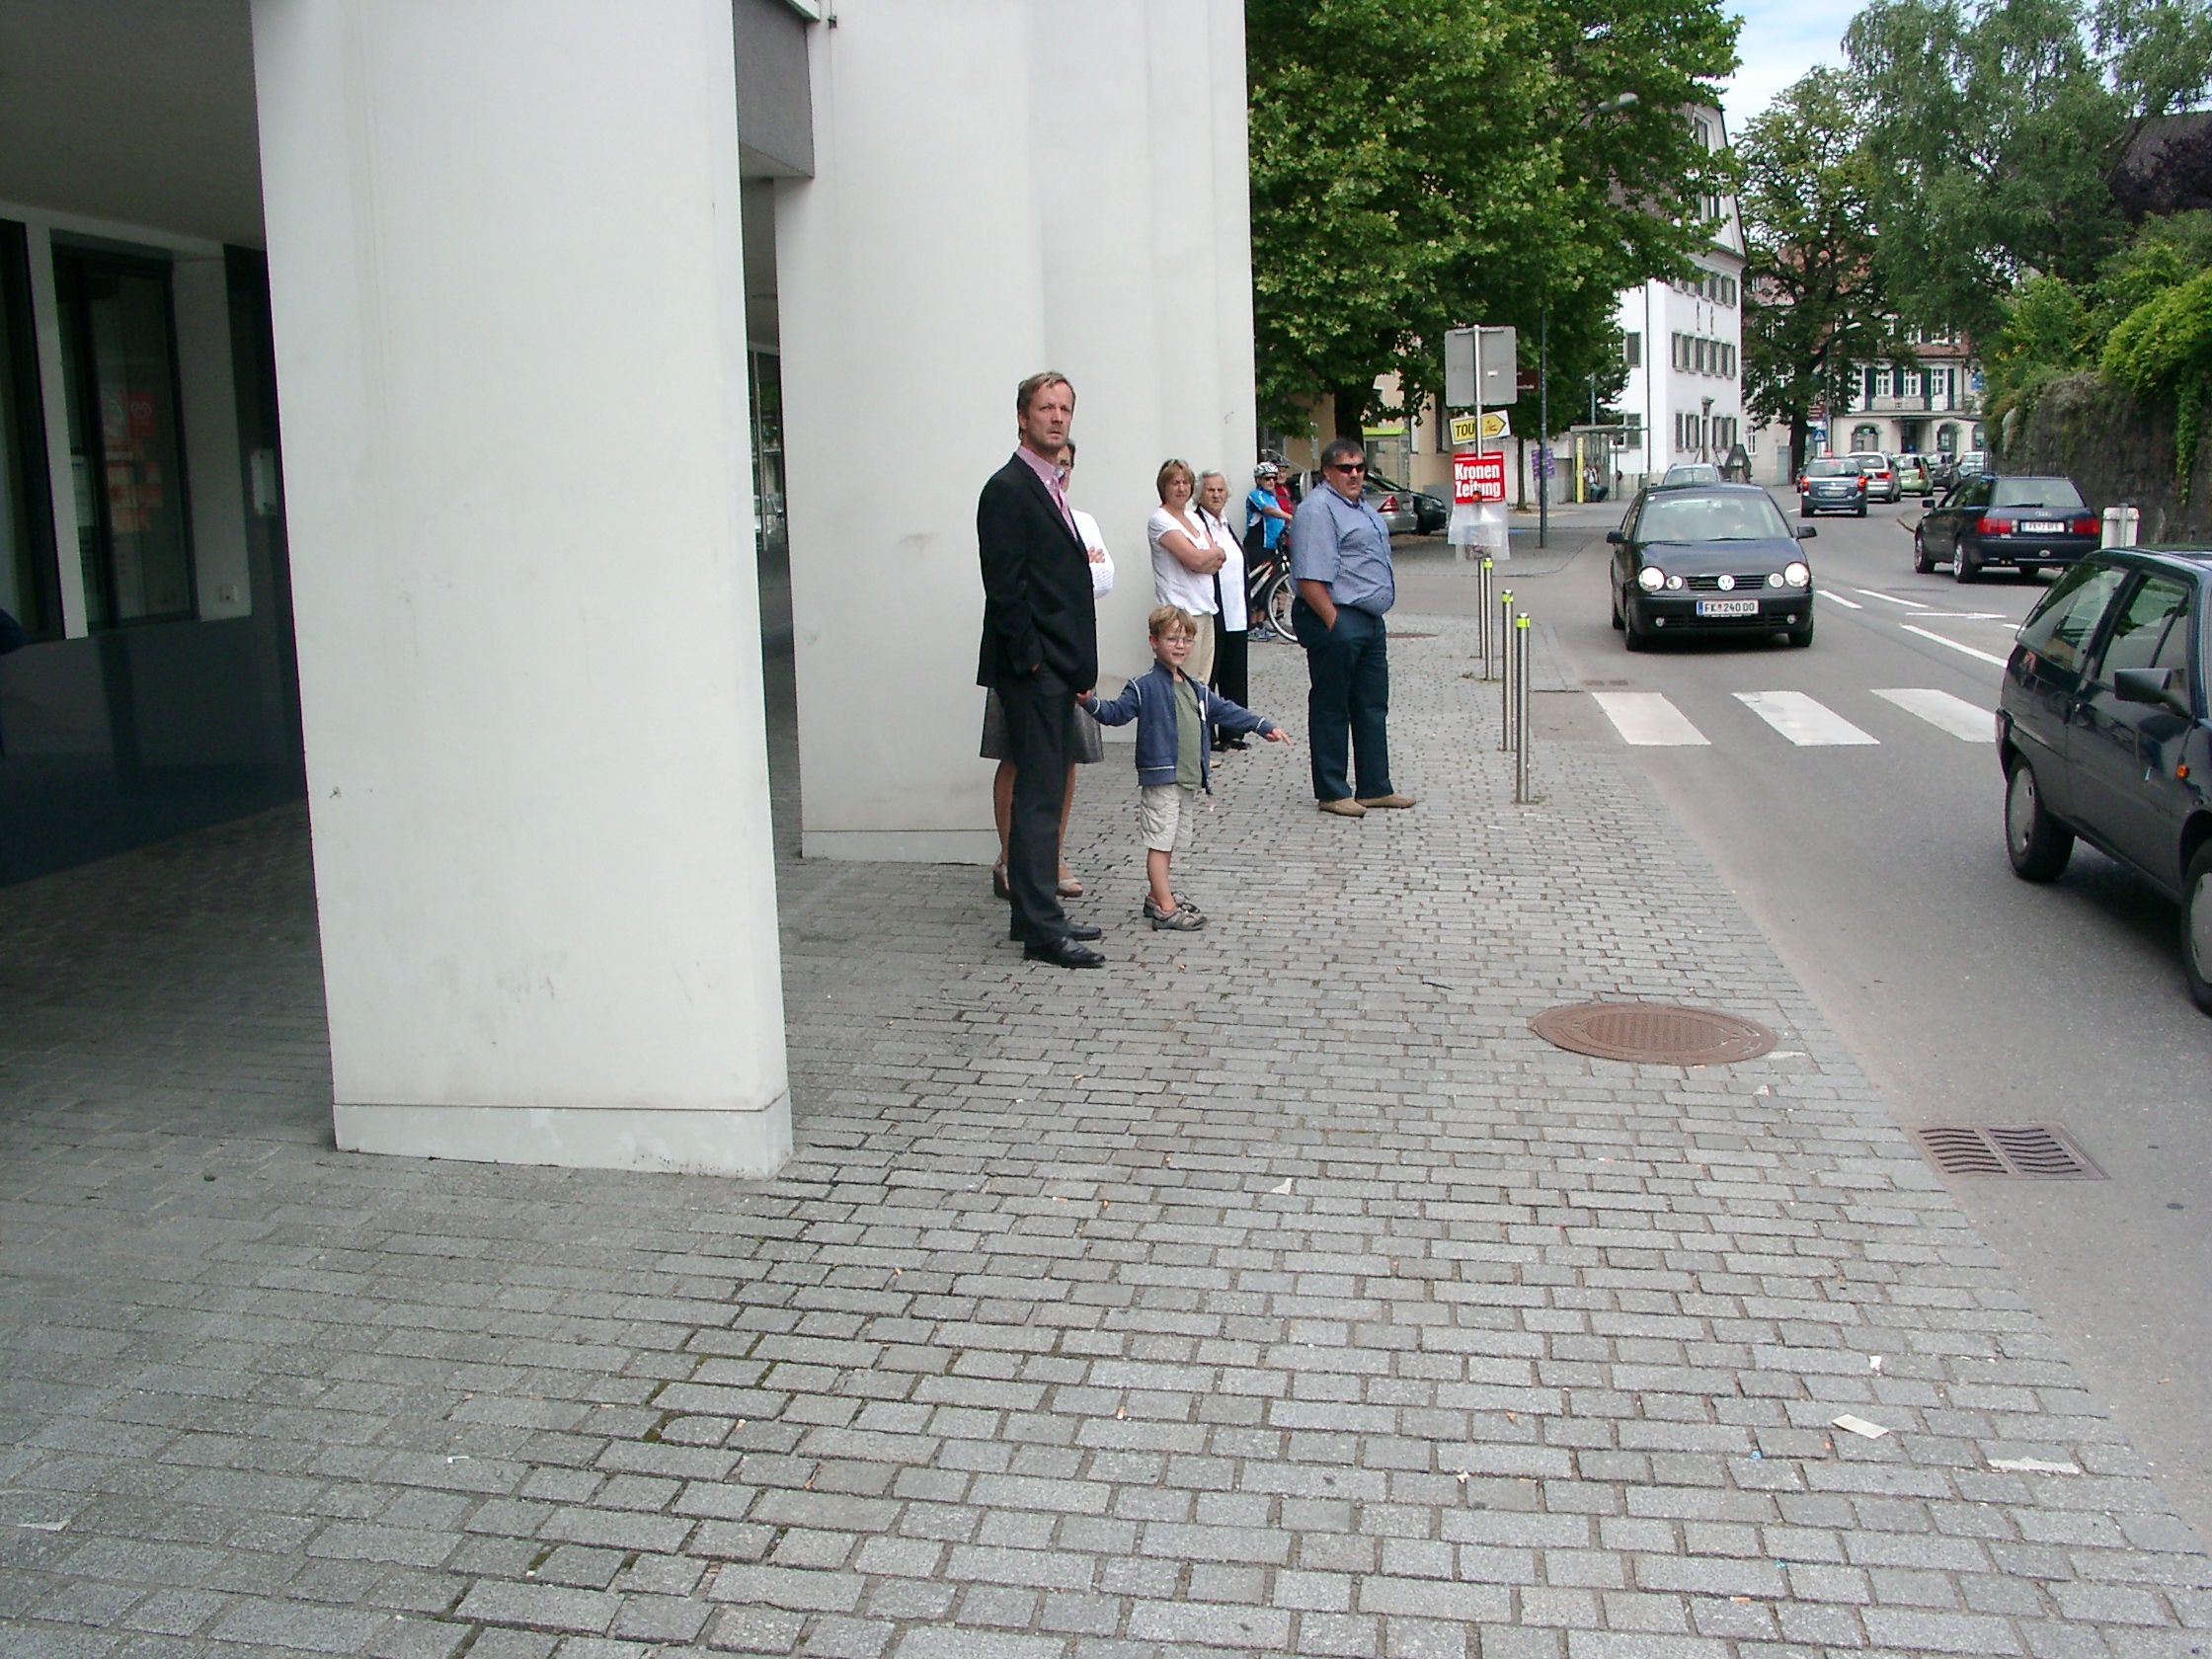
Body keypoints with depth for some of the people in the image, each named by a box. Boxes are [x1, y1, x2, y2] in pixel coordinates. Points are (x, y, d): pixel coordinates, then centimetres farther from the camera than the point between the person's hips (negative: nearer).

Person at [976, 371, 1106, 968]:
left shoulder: (1051, 491, 17)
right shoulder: (1008, 489, -12)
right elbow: (1005, 588, -17)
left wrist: (1077, 667, 14)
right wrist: (1031, 659, -17)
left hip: (1056, 670, 10)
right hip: (1032, 670, -10)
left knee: (1046, 793, 13)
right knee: (1038, 796, -7)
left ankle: (1041, 914, 22)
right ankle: (1040, 930, -3)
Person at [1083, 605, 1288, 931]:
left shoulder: (1196, 691, 17)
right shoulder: (1144, 688, -5)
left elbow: (1226, 711, 26)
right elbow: (1117, 712, -12)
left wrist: (1264, 726, 25)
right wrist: (1091, 703, -30)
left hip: (1190, 780, 8)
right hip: (1159, 779, -7)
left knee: (1171, 842, 14)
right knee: (1159, 842, -7)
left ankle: (1157, 896, 24)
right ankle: (1165, 908, -8)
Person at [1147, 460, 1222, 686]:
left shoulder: (1193, 517, 17)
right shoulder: (1160, 520, -8)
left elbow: (1219, 560, 9)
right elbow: (1195, 559, -17)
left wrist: (1204, 557, -10)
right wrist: (1215, 552, 1)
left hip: (1205, 607, 8)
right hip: (1181, 609, -8)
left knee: (1203, 682, 7)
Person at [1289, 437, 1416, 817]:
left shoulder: (1361, 508, 18)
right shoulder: (1318, 509, -13)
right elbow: (1311, 578, -21)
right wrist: (1333, 624, -22)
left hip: (1370, 621, 10)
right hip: (1335, 620, -10)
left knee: (1372, 707, 13)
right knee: (1331, 710, -1)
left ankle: (1375, 788, 21)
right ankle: (1331, 793, 7)